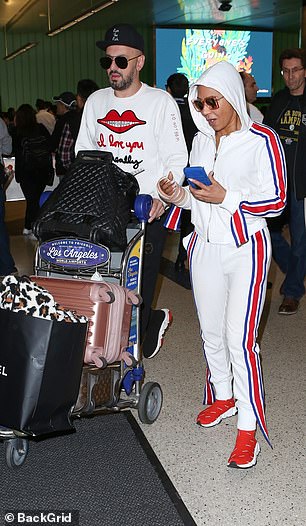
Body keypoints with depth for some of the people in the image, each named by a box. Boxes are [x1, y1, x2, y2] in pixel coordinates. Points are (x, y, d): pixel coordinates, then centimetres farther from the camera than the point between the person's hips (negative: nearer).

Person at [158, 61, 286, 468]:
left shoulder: (262, 140, -11)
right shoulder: (201, 141, 9)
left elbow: (276, 201, -12)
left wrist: (226, 198, -22)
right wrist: (178, 196, -4)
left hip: (246, 249, -6)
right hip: (205, 247, 6)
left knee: (239, 338, -8)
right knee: (211, 332, 15)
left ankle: (248, 426, 4)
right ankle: (223, 397, 36)